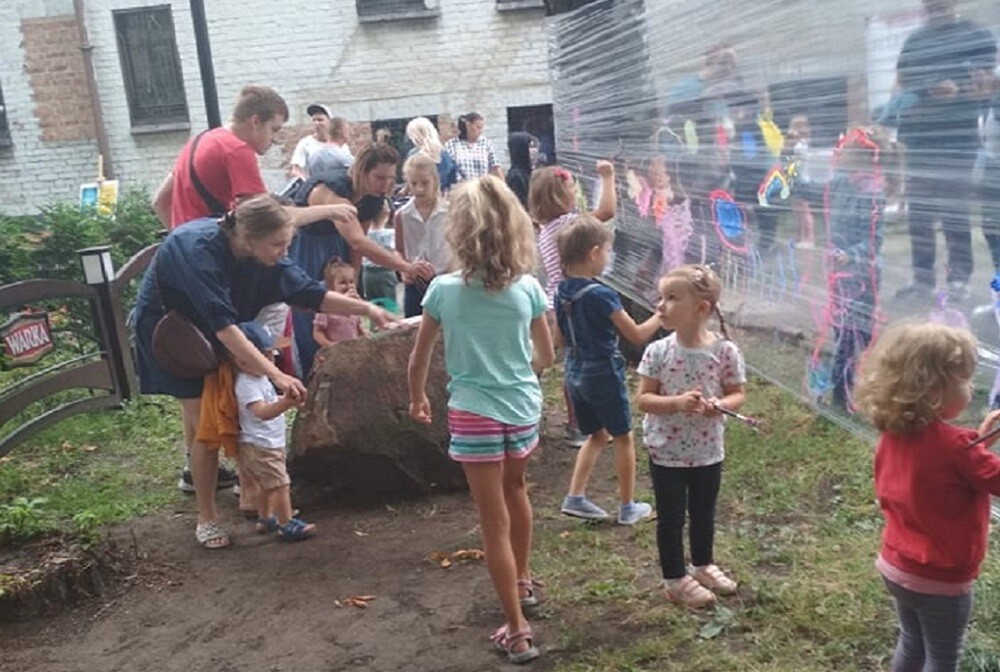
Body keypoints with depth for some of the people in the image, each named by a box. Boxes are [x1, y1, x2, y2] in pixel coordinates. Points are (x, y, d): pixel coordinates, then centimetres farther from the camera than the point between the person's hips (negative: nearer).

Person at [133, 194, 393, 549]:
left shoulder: (265, 256, -17)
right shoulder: (198, 249, -37)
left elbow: (309, 293, -12)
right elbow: (223, 325, -42)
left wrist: (366, 308, -23)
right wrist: (276, 375, -47)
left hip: (209, 333, 6)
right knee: (204, 422, -9)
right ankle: (206, 519, 4)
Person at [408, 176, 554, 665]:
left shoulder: (443, 290, -10)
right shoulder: (528, 288, -5)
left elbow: (418, 361, -1)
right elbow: (546, 358, 5)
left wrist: (416, 399, 19)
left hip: (474, 414, -3)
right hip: (523, 409, 4)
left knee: (495, 522, 5)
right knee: (514, 489, 30)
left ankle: (518, 632, 12)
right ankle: (523, 582, 48)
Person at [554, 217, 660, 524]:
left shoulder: (562, 292, -1)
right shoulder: (602, 295, -22)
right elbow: (637, 335, -16)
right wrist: (661, 315, -3)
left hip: (575, 373, 7)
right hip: (604, 374, -7)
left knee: (597, 435, 22)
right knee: (623, 438, 11)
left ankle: (575, 497, 17)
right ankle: (627, 507, 21)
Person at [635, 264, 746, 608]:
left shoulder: (725, 351, -12)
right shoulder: (658, 352, -13)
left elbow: (737, 394, -4)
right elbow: (643, 399, -11)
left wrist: (719, 405, -25)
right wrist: (677, 402, -28)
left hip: (708, 451, 2)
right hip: (666, 451, -1)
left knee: (704, 512, 21)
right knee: (670, 517, 10)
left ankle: (704, 565, 44)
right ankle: (675, 579, 28)